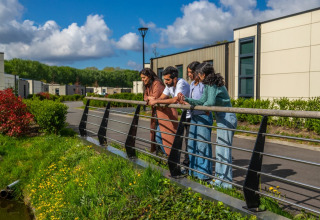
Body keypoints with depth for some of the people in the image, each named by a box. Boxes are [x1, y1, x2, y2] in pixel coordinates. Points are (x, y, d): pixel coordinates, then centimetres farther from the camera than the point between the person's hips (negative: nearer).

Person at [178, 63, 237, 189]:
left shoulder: (212, 85, -15)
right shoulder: (210, 85, 15)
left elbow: (210, 102, -28)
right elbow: (202, 101, 17)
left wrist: (204, 107, -6)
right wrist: (186, 99, 14)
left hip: (226, 119, -10)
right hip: (223, 119, 10)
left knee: (224, 150, -4)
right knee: (219, 149, 15)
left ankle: (226, 182, 5)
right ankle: (220, 179, 25)